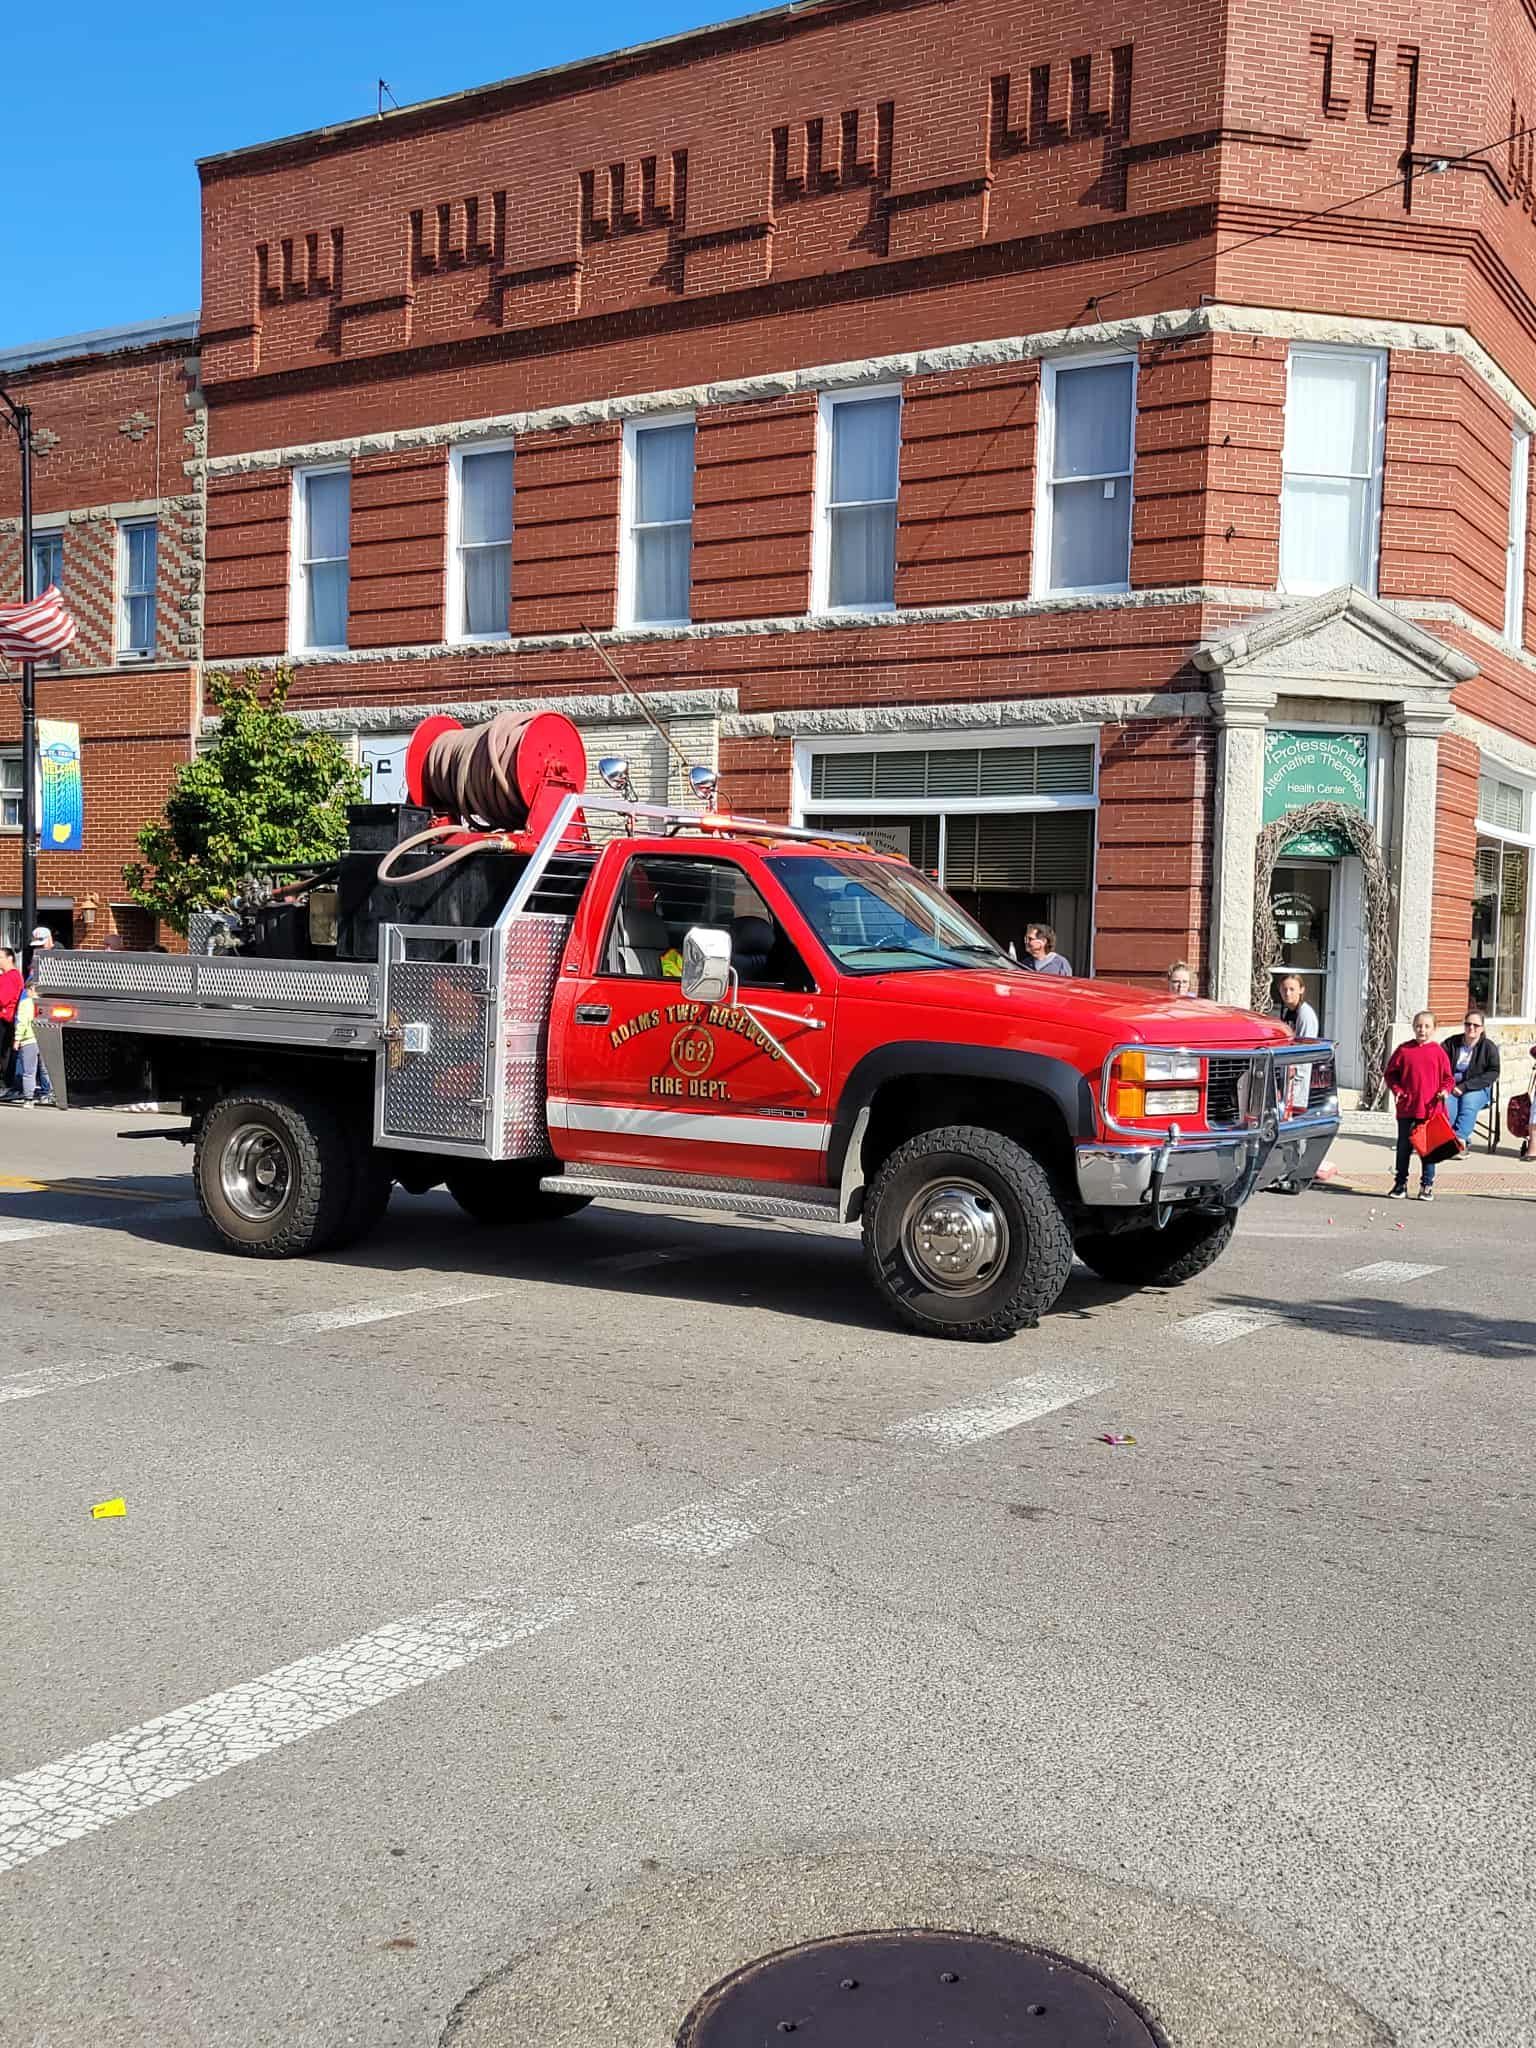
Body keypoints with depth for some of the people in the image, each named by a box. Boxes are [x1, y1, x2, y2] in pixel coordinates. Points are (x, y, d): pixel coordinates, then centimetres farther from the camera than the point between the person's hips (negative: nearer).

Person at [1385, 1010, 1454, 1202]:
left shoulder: (1438, 1052, 2)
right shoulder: (1404, 1050, 2)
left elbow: (1447, 1077, 7)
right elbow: (1391, 1073, 8)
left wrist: (1444, 1090, -10)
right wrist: (1396, 1090, -5)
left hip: (1430, 1108, -1)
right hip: (1406, 1108, 1)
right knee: (1404, 1146, 8)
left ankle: (1427, 1185, 14)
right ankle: (1400, 1184, 17)